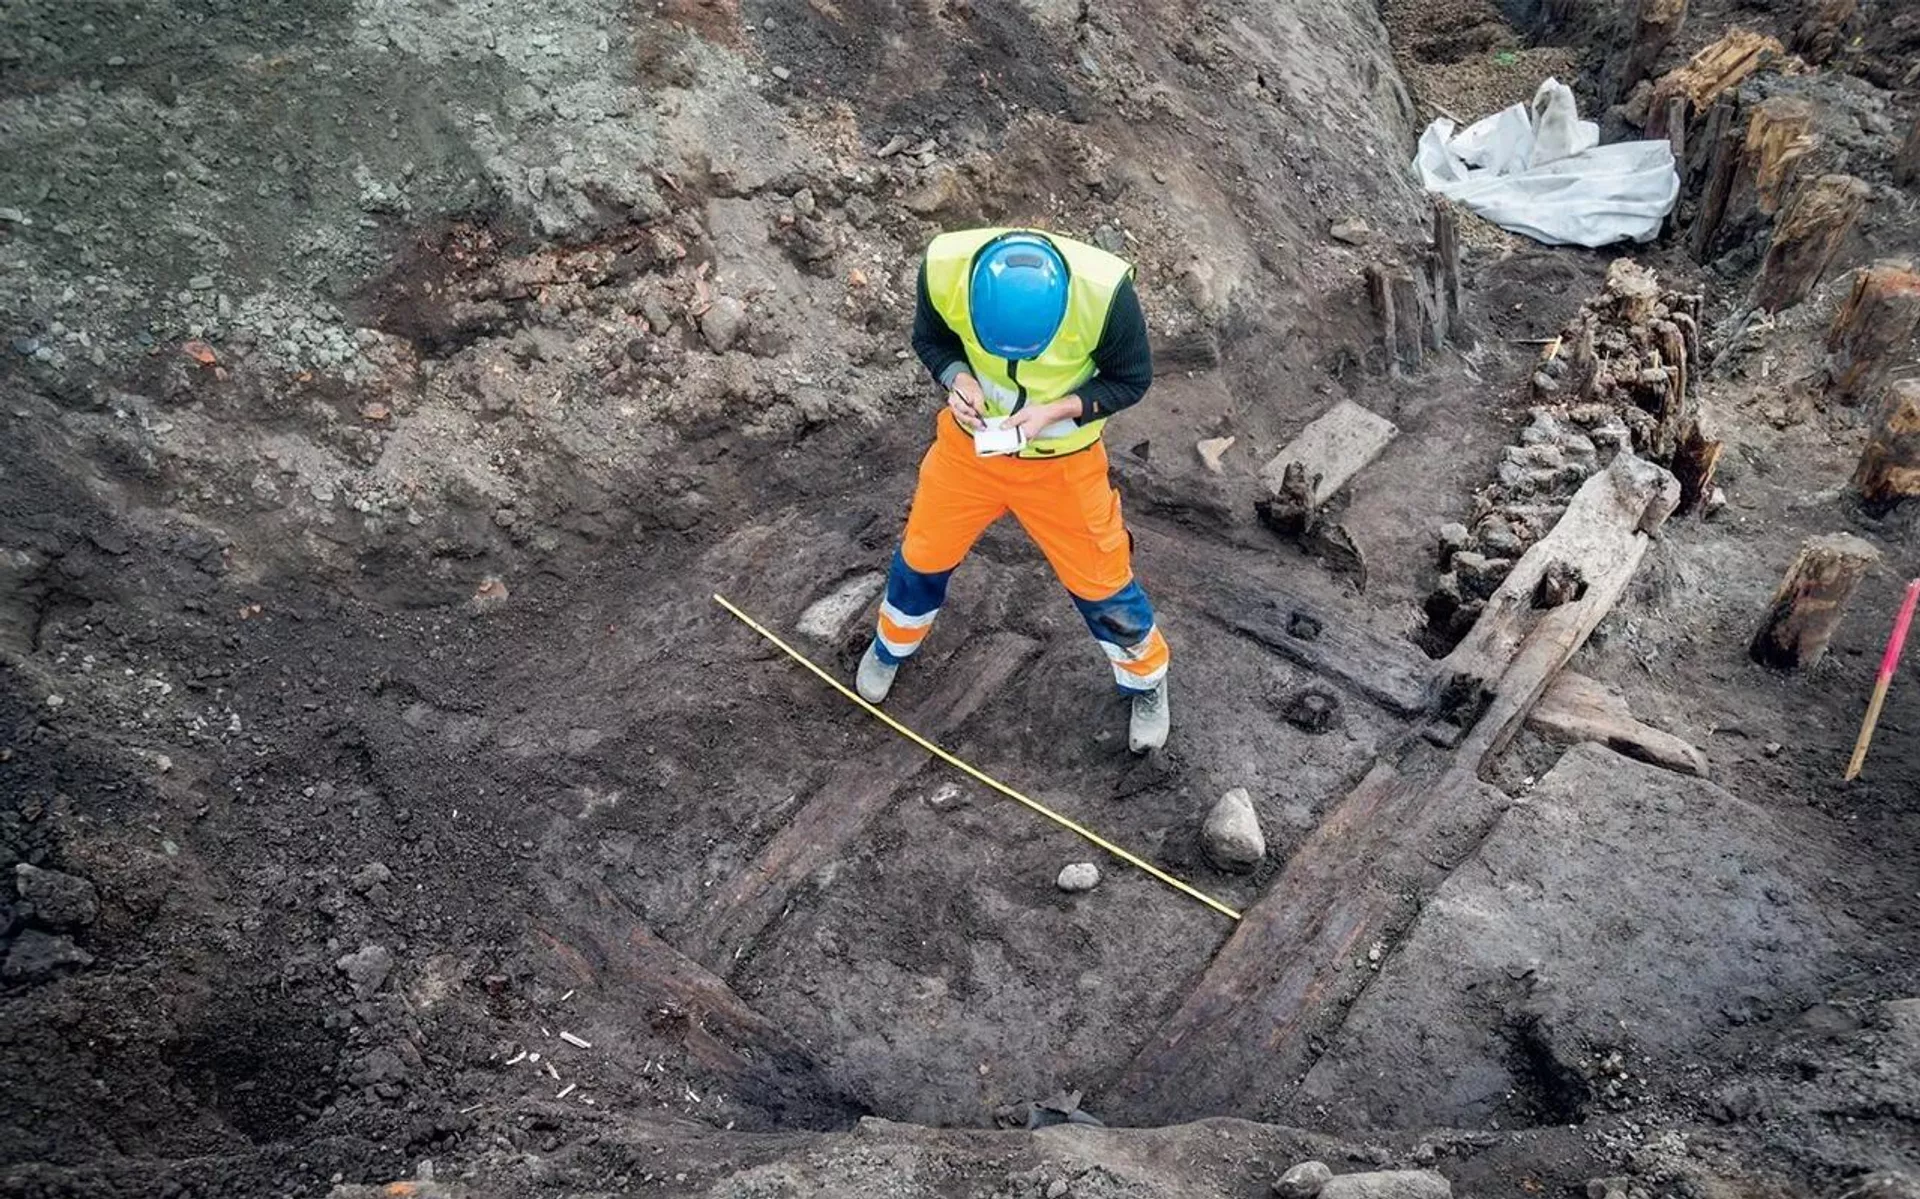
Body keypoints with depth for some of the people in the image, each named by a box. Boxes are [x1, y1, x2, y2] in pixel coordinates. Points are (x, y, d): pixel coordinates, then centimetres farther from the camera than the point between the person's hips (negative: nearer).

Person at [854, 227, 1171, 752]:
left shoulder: (1104, 290, -33)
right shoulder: (945, 267, -27)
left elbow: (1130, 379, -14)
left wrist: (1056, 410, -29)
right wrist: (958, 379, -26)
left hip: (1063, 462, -2)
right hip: (970, 442, 2)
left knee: (1100, 581, 8)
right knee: (924, 553, 17)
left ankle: (1147, 679, 39)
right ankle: (892, 646, 50)